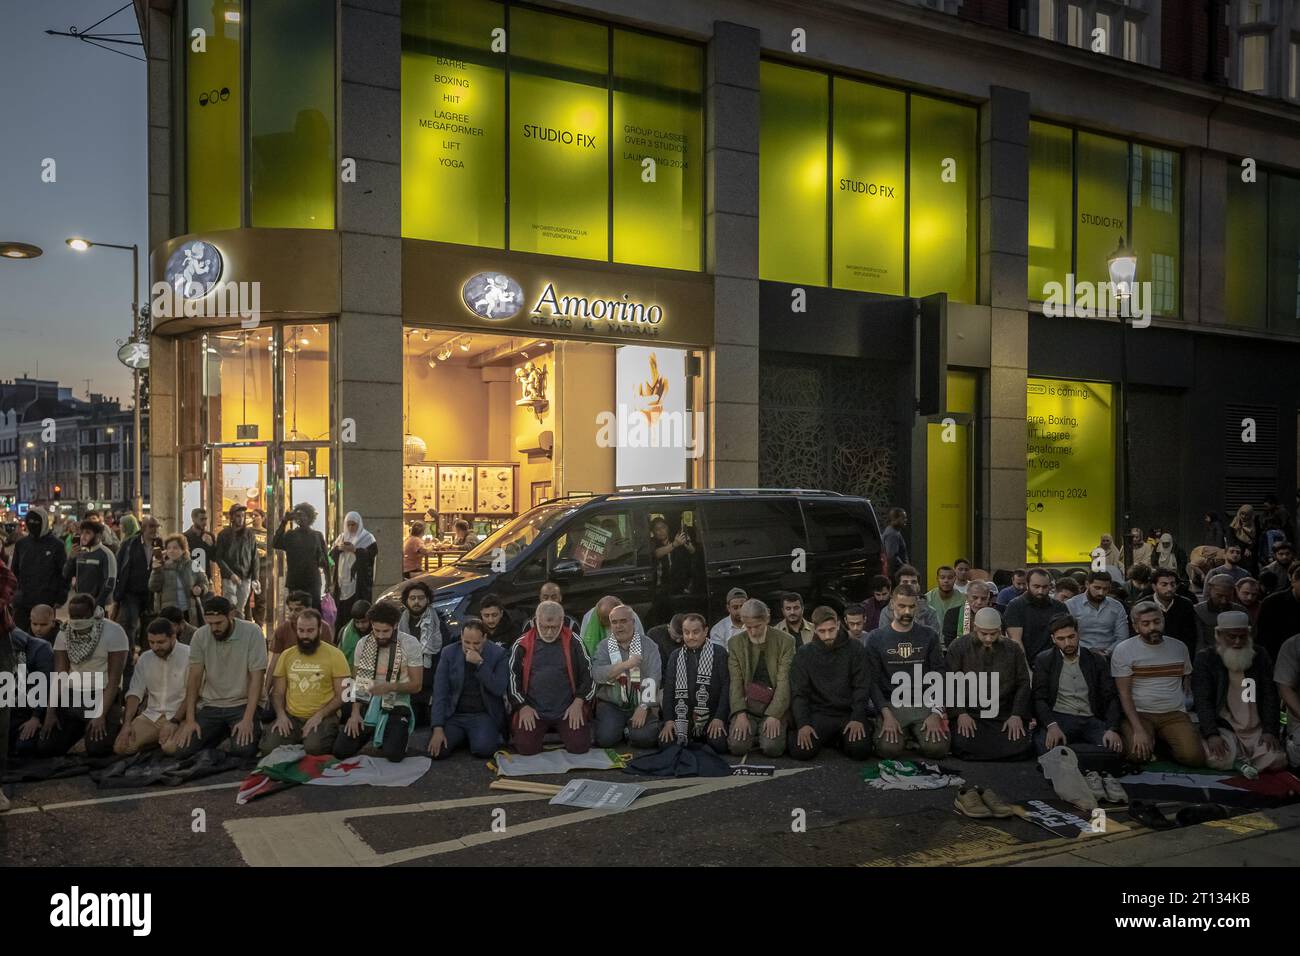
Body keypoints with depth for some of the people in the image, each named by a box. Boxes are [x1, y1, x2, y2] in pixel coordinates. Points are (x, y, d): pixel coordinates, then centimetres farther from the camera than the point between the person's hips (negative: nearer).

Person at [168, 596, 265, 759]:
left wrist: (247, 719, -20)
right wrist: (190, 720, -6)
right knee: (182, 749, -13)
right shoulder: (200, 636, -3)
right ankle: (221, 733, 15)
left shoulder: (251, 632, -13)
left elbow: (256, 677, -13)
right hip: (209, 706, 4)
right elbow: (194, 678, 1)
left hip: (242, 704, -3)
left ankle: (253, 729, 10)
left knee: (243, 750, -25)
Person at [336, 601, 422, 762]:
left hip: (396, 707, -3)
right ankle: (369, 734, 20)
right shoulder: (363, 644, 1)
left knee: (393, 754, -25)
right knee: (340, 751, -11)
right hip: (367, 706, 3)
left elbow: (416, 684, -8)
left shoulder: (410, 644, -11)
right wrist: (355, 712, -6)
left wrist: (390, 687, -25)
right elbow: (356, 681, 7)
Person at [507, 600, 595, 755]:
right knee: (526, 748, -18)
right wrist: (523, 706, -4)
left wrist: (578, 703, -4)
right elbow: (511, 677, 6)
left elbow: (588, 674, 7)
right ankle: (541, 730, 17)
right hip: (533, 710, 0)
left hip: (567, 710, 0)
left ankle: (561, 730, 19)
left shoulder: (573, 643, 2)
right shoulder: (522, 645, 1)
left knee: (579, 746, -15)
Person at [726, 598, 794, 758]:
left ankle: (770, 732, 9)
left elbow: (784, 681, -8)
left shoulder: (786, 641, -4)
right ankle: (753, 734, 12)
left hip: (774, 707, -2)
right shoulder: (735, 643, 4)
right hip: (746, 706, 2)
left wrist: (774, 715, -18)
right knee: (737, 746, -20)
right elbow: (735, 682, -1)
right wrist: (740, 714, -14)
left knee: (771, 748, -24)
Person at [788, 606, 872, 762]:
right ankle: (828, 738, 9)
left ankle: (841, 739, 8)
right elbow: (798, 693, -1)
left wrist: (857, 718, -16)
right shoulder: (803, 654, 3)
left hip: (849, 712, 0)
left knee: (860, 750, -27)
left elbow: (862, 688, -1)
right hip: (819, 712, 0)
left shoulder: (856, 650, 2)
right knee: (800, 751, -24)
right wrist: (803, 724, -17)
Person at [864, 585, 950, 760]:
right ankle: (904, 735, 8)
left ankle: (916, 735, 10)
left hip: (924, 704, 1)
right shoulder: (876, 638, 2)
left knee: (937, 748, -24)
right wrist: (886, 714, -15)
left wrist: (936, 713, -12)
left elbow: (939, 677, 2)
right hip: (891, 704, -1)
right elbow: (873, 681, -2)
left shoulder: (930, 636, 6)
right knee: (889, 749, -27)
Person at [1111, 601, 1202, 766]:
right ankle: (1147, 740, 7)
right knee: (1138, 754, -29)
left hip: (1174, 714, 3)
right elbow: (1124, 694, -7)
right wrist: (1138, 730, -18)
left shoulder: (1179, 647, 9)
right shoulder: (1123, 650, -3)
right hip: (1139, 714, -3)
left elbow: (1187, 684, 19)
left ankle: (1165, 742, 11)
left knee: (1194, 757, -22)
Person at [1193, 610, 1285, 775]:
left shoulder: (1260, 656, 10)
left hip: (1256, 730, 3)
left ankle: (1239, 758, 5)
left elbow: (1270, 697, 5)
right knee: (1216, 758, -31)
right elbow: (1202, 701, -9)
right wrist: (1212, 735, -21)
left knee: (1275, 760, -23)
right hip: (1222, 728, -3)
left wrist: (1270, 731, -8)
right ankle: (1240, 760, 0)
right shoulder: (1205, 658, -1)